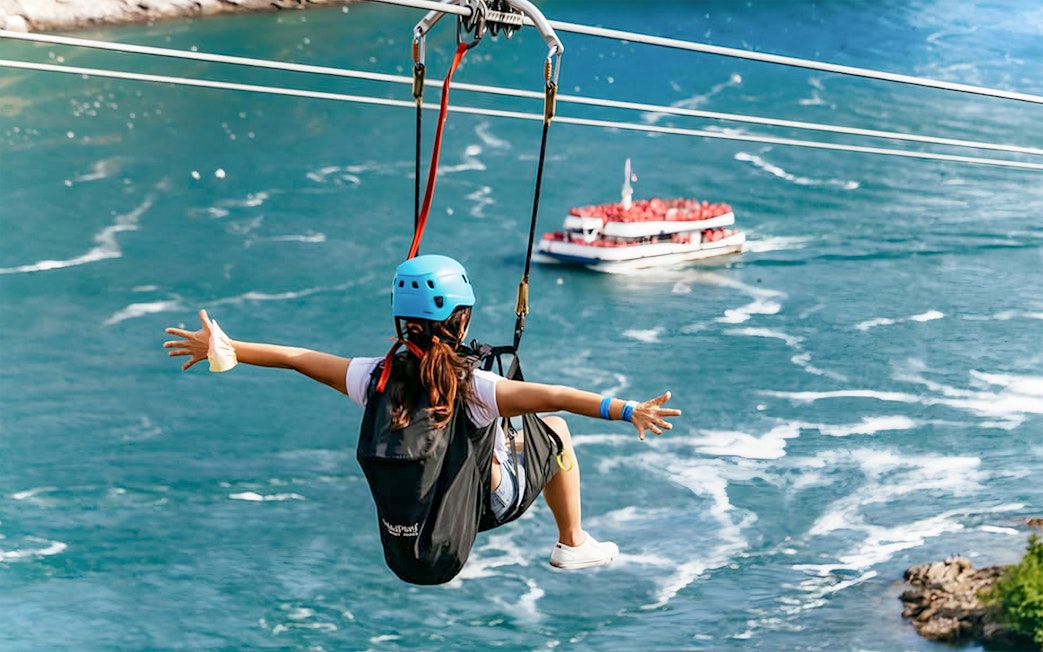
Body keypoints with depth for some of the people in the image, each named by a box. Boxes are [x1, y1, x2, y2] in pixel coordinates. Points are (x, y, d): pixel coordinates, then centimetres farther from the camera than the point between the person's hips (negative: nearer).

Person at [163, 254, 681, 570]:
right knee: (555, 428, 19)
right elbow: (556, 397, -41)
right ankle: (572, 543, 29)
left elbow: (295, 357, -12)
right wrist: (627, 410, -43)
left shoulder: (375, 379, -21)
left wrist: (221, 347, -3)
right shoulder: (477, 388, -32)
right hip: (490, 503, -4)